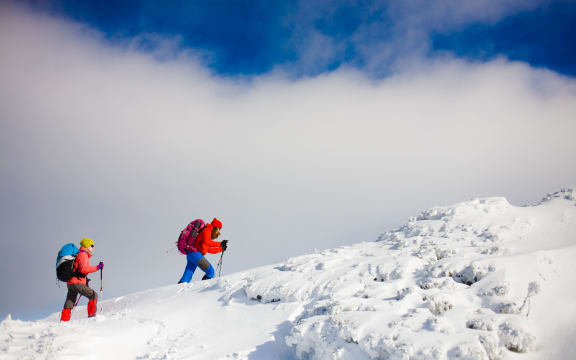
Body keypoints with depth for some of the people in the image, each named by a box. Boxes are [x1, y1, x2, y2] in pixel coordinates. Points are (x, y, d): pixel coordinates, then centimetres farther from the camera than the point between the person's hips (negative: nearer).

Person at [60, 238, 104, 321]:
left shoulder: (77, 254, 25)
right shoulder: (83, 254, -5)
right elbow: (83, 269, -19)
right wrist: (97, 267, -16)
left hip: (70, 283, 10)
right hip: (77, 282, -10)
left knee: (69, 305, 11)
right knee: (93, 295, -8)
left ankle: (63, 321, 10)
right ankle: (91, 315, -15)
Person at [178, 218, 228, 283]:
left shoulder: (208, 234, 27)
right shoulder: (207, 230, -2)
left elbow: (209, 249, 36)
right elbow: (206, 242, -20)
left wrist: (221, 249, 39)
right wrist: (219, 244, -21)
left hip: (190, 255, 10)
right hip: (195, 253, -10)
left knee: (187, 277, 4)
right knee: (210, 271, -8)